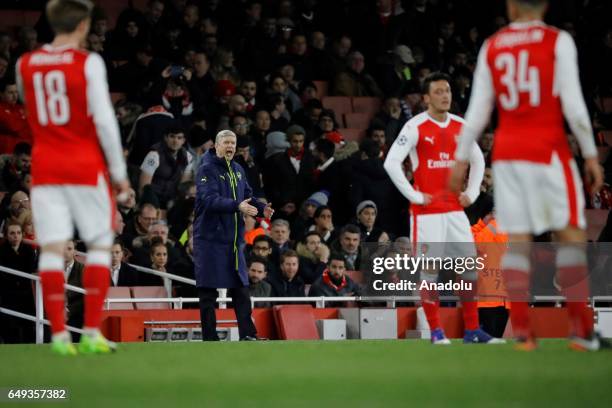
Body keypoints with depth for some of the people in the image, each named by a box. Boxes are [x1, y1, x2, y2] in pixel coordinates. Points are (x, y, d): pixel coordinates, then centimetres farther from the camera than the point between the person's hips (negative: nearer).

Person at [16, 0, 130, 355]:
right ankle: (92, 332, 1)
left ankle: (59, 333, -3)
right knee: (100, 245, 6)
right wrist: (119, 171, -5)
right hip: (86, 165, -3)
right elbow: (104, 120, -11)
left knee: (52, 248, 1)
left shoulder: (25, 65, 6)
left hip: (45, 165, 4)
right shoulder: (89, 63, -8)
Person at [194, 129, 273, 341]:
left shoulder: (238, 170, 15)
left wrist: (261, 208, -5)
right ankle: (209, 337, 0)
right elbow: (210, 199, -23)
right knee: (208, 291, -3)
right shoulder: (207, 170, -10)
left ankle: (248, 334, 9)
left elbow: (248, 196, 17)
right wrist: (237, 206, -36)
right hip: (210, 238, -7)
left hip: (234, 239, 7)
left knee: (241, 287, 7)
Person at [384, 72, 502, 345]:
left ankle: (472, 330, 8)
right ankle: (436, 331, 2)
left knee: (470, 267, 2)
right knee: (430, 269, -4)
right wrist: (414, 195, -13)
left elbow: (478, 161, 22)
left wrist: (472, 192, 10)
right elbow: (391, 162, -13)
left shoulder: (461, 126, 9)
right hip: (427, 211, -5)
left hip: (455, 209, 5)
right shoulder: (416, 127, -8)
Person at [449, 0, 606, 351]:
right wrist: (591, 155, -4)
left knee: (517, 240, 3)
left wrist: (461, 159, 12)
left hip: (506, 152, 4)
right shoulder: (558, 42, -4)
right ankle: (582, 330, -8)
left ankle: (522, 331, -3)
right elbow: (573, 104, -10)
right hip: (548, 150, -4)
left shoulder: (491, 48, 7)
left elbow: (477, 110, 6)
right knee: (572, 234, -1)